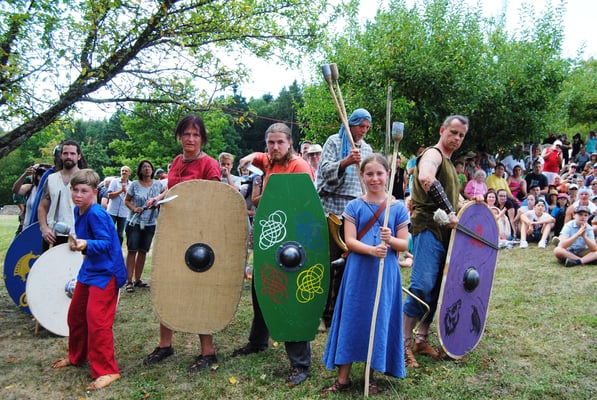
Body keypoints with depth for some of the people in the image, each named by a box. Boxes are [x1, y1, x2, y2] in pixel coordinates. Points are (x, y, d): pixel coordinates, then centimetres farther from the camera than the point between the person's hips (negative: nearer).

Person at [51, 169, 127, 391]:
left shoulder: (96, 214, -22)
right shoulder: (78, 211, 5)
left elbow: (105, 243, -29)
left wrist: (86, 245, -43)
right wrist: (76, 243, 6)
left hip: (105, 272, -10)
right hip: (89, 269, 10)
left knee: (96, 319, -13)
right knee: (75, 315, 20)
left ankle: (106, 370, -4)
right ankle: (77, 356, 41)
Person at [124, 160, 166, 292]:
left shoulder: (158, 184, 4)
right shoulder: (134, 185, -2)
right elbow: (127, 201, 2)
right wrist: (134, 208, -16)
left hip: (150, 224, 3)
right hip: (134, 222, -3)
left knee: (143, 251, 8)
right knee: (132, 251, -4)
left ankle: (137, 280, 18)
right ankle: (129, 281, -1)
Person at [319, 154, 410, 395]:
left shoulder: (398, 208, 4)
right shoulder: (354, 206, 2)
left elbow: (404, 245, 2)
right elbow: (350, 241, -5)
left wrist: (390, 240, -19)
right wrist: (372, 250, -23)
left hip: (386, 273, 1)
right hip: (358, 272, 0)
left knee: (379, 321, 6)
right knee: (351, 320, 3)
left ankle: (370, 376, 24)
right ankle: (343, 378, 16)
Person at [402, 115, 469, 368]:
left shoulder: (449, 163, 23)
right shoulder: (433, 155, -7)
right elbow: (426, 179, -31)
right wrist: (449, 211, -27)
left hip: (444, 231, 10)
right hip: (428, 228, -10)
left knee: (436, 289, 10)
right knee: (422, 286, -14)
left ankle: (421, 339, 19)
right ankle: (404, 344, -6)